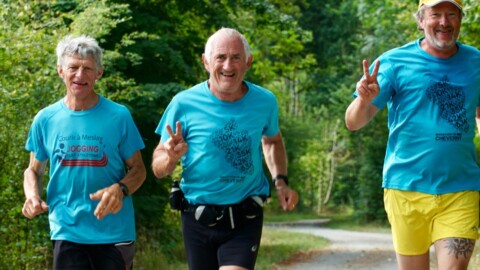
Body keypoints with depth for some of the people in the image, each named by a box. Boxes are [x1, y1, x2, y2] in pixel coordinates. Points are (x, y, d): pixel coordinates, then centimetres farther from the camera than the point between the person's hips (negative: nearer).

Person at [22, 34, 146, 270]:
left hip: (114, 231, -1)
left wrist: (120, 189, -18)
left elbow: (138, 169, 3)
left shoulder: (118, 116, -2)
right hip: (67, 231, 1)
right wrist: (32, 196, -8)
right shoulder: (45, 120, 3)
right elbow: (34, 170, 14)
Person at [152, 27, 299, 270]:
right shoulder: (185, 104, -10)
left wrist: (281, 182, 5)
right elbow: (158, 169, -6)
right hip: (199, 220, 0)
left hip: (245, 221, 0)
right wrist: (172, 157, -28)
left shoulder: (265, 101, -2)